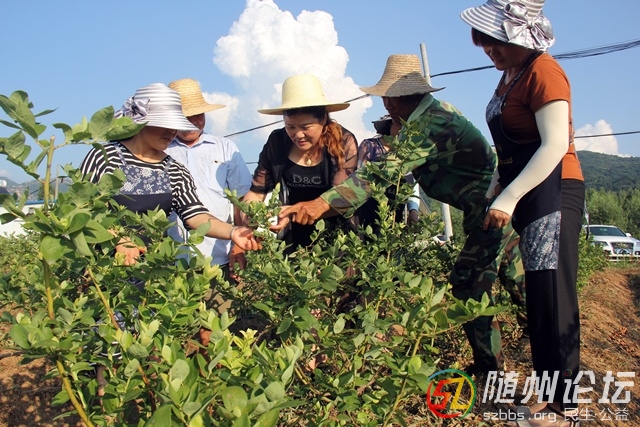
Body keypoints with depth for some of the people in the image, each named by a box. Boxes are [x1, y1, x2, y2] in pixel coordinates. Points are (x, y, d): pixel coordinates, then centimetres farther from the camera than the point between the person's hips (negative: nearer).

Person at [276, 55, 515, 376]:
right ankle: (487, 365, 25)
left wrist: (324, 202, -37)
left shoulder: (433, 121, -22)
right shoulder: (431, 114, 10)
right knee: (466, 285, 14)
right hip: (484, 214, 10)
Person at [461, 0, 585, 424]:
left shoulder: (543, 72, -11)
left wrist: (509, 198, -23)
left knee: (551, 295, -8)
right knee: (538, 295, 10)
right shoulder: (510, 74, 17)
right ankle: (553, 392, 20)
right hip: (526, 194, 9)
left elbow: (555, 145, -20)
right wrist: (495, 189, 18)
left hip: (553, 192, -9)